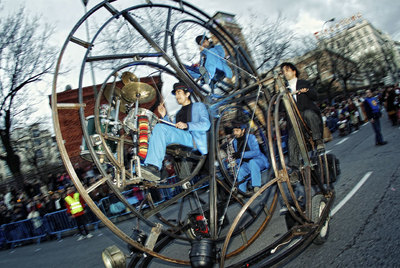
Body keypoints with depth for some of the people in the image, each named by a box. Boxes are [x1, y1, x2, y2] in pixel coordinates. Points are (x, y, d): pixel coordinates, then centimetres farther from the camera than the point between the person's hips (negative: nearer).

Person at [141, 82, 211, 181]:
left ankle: (154, 167, -35)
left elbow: (206, 125, -2)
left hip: (193, 138, -6)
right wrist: (164, 116, 10)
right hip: (178, 138, 6)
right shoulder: (179, 112, 36)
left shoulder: (199, 106, 18)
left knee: (160, 127, -26)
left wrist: (186, 125, -16)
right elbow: (172, 129, 23)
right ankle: (154, 167, -33)